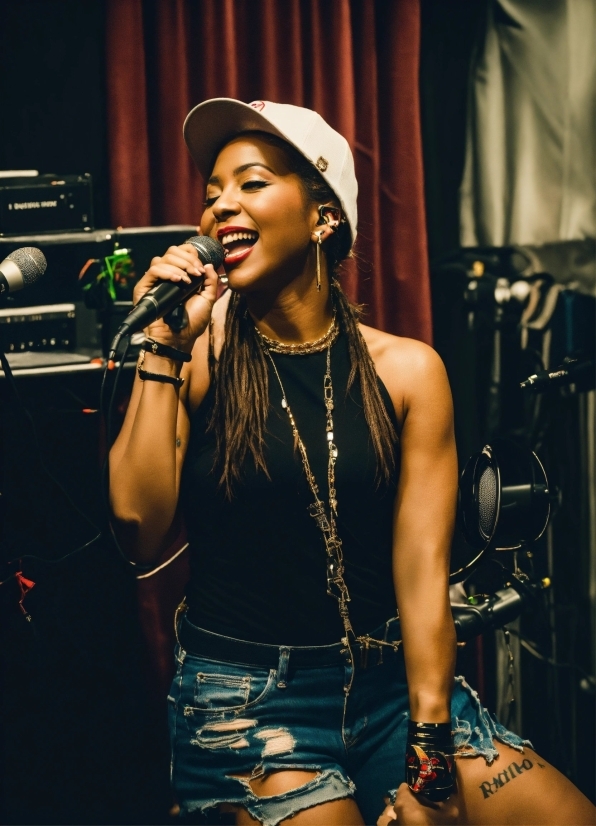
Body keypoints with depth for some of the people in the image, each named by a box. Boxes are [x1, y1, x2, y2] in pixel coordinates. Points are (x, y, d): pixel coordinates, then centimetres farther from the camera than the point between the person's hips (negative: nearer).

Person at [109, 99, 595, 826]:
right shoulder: (199, 353, 1)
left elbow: (422, 571, -4)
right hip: (244, 697, -1)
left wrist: (430, 758, -11)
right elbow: (141, 531, -9)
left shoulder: (405, 371, 2)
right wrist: (164, 348, -9)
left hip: (394, 686, 2)